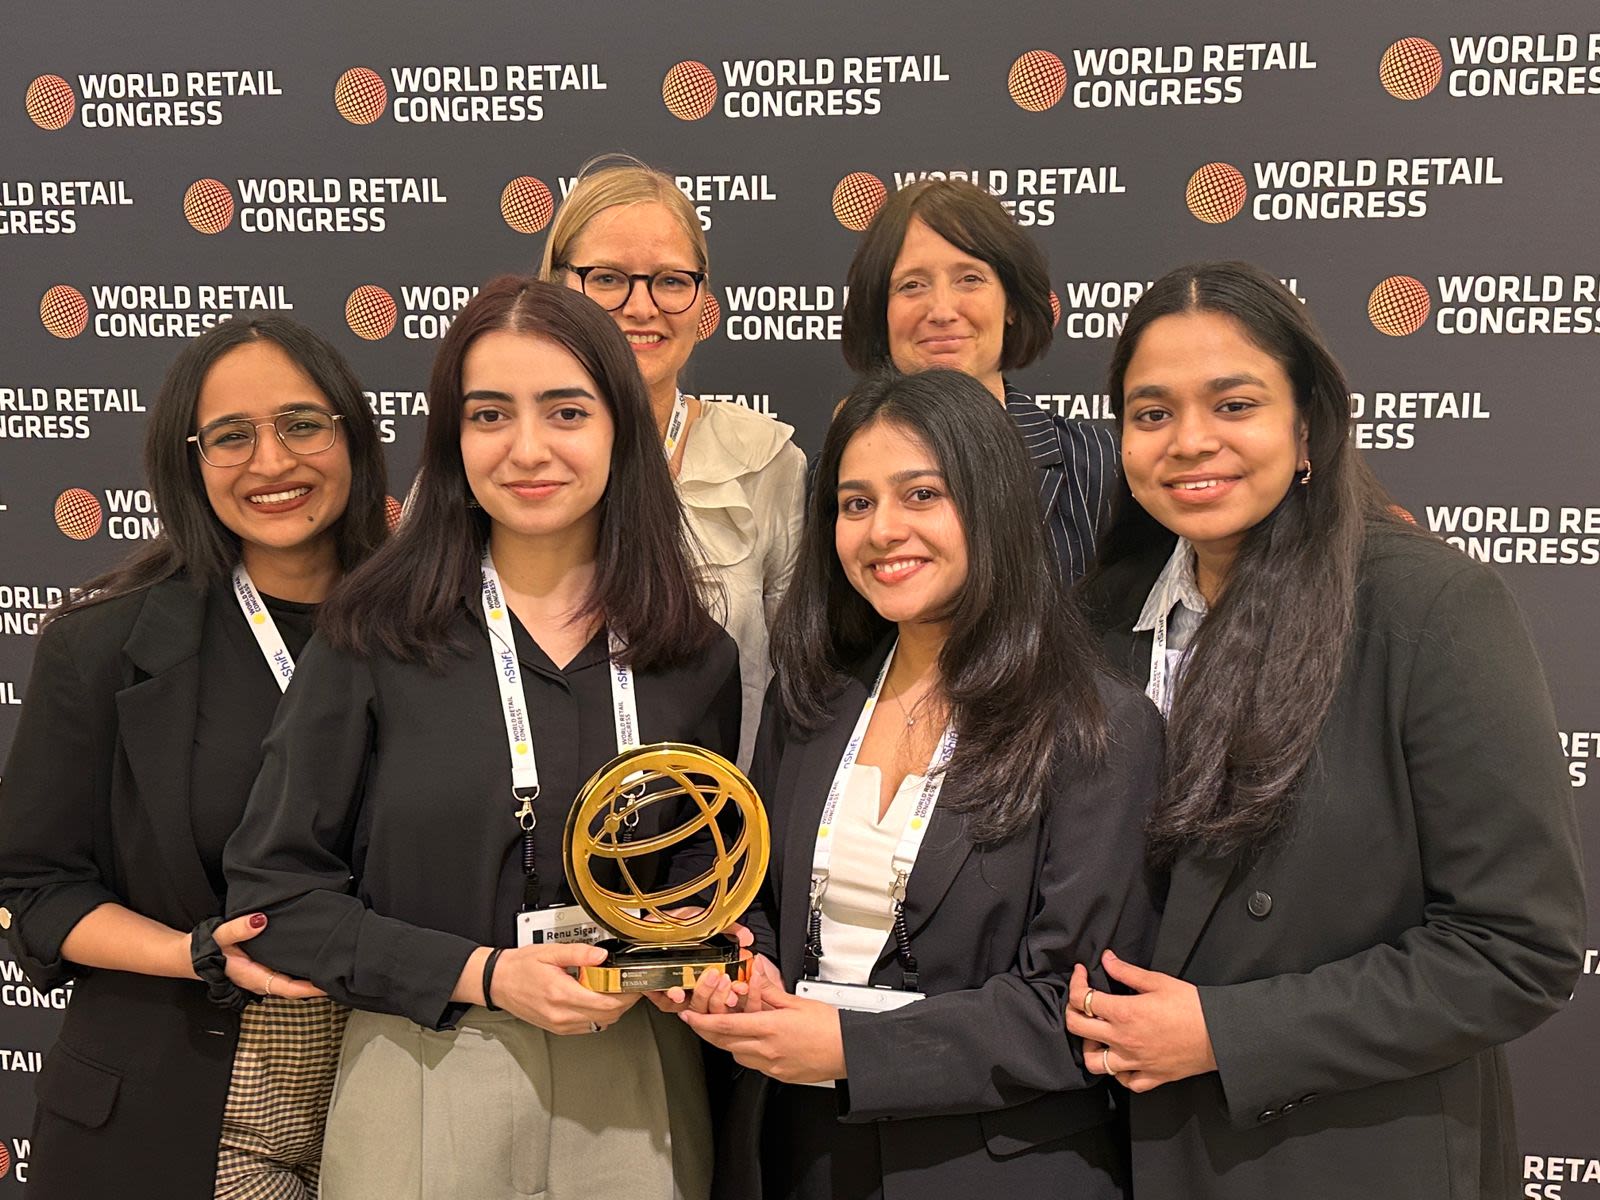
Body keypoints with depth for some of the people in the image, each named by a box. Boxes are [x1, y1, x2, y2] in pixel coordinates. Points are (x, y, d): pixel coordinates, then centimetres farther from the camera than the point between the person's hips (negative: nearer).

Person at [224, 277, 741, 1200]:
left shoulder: (697, 660, 1)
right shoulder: (377, 639, -7)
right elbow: (277, 891, -6)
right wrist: (482, 976, -14)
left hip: (637, 1091, 3)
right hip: (426, 1090, -2)